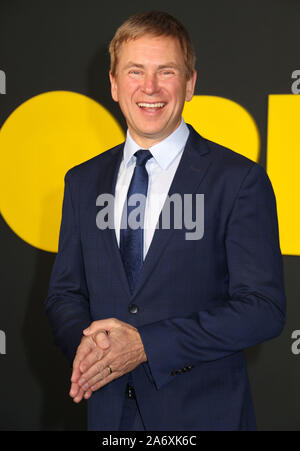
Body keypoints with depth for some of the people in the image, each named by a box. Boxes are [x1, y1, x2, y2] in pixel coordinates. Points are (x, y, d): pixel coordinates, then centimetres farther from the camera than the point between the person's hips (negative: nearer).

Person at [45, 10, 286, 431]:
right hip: (109, 410, 4)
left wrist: (147, 343, -18)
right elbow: (65, 291, 9)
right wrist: (85, 342, -13)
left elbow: (264, 309, -13)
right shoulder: (83, 182, 6)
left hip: (203, 412, -3)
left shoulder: (239, 180, -9)